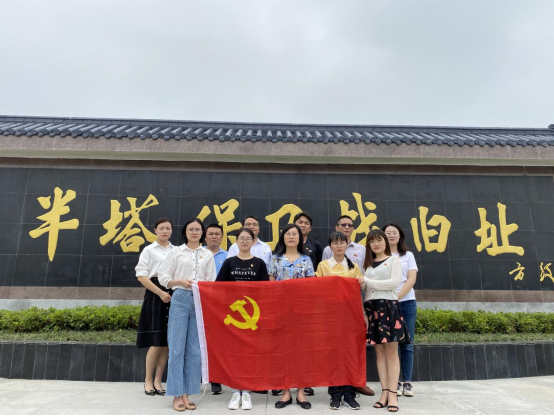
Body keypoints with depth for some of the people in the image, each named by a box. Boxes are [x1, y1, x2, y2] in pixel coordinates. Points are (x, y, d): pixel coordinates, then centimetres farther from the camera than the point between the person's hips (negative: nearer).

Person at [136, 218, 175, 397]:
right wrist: (161, 293, -13)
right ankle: (148, 380, 15)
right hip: (155, 296, -4)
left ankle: (158, 380, 18)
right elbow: (141, 276, -6)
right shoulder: (149, 250, 2)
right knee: (156, 342, -3)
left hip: (173, 296, 4)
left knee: (168, 341, 6)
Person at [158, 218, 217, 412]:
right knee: (177, 348, -1)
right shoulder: (176, 252, 5)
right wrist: (181, 282, -14)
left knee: (194, 350, 6)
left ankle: (187, 394, 17)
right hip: (180, 300, -2)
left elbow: (212, 282, 8)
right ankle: (177, 394, 10)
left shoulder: (208, 254, 10)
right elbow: (163, 277, 1)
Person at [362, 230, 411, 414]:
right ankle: (385, 392, 9)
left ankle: (393, 394, -1)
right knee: (379, 351, 5)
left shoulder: (394, 260, 4)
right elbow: (364, 287, 15)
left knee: (391, 351, -4)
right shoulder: (368, 264, 18)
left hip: (388, 306, -4)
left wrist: (368, 282, -12)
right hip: (371, 308, 5)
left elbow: (395, 282, -10)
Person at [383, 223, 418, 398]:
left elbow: (412, 279, 1)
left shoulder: (408, 255, 10)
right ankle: (395, 382, 10)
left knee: (407, 344, 4)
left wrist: (397, 297, -12)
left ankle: (407, 382, 12)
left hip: (406, 302, 2)